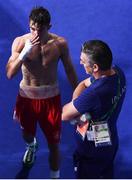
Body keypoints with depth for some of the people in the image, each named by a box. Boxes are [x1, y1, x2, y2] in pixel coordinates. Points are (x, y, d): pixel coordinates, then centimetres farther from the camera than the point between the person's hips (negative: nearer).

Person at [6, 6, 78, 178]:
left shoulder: (60, 43, -16)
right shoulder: (20, 42, -16)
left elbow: (70, 70, -2)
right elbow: (10, 74, -24)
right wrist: (26, 51, -36)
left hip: (51, 98, -1)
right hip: (27, 98, 2)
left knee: (54, 143, 5)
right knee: (27, 134, 27)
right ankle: (32, 146, 65)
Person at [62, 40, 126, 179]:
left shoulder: (94, 94, -41)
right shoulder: (117, 72, -15)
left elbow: (64, 115, -26)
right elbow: (84, 84, 0)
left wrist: (73, 105, -8)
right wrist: (76, 104, -16)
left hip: (92, 149, -7)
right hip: (110, 141, 7)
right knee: (106, 175, 31)